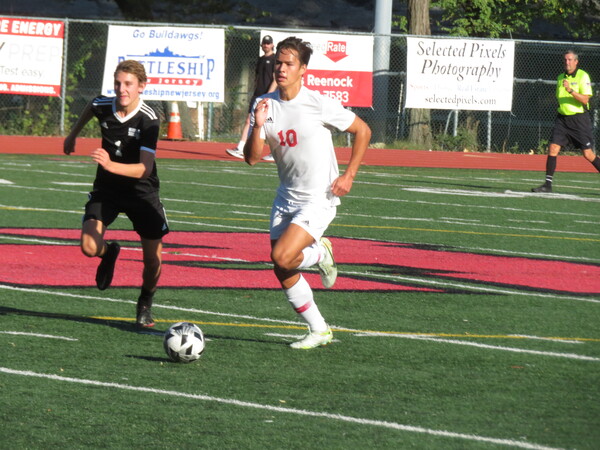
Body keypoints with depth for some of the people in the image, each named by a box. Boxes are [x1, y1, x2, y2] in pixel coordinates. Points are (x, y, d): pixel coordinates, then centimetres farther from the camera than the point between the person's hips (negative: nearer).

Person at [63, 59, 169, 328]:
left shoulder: (148, 120, -24)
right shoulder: (102, 105, -13)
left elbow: (144, 169, -32)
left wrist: (111, 165, -47)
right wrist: (73, 134, 30)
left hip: (141, 190, -2)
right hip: (106, 188, 2)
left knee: (153, 258, -4)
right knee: (89, 247, -18)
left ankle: (145, 304, 27)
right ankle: (109, 253, 21)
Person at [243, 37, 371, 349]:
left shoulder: (319, 104, -15)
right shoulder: (265, 106, -2)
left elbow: (363, 131, -4)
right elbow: (252, 158, -6)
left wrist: (349, 176, -8)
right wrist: (258, 126, -23)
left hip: (319, 200, -6)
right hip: (286, 197, 6)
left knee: (281, 256, -21)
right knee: (282, 272, 4)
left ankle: (320, 254, 12)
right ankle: (318, 330, 20)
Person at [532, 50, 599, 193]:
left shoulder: (583, 76, -7)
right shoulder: (560, 78, 13)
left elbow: (585, 99, -17)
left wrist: (571, 90, -27)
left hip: (579, 118, -5)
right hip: (562, 118, 5)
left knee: (588, 154, -4)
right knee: (553, 149, -7)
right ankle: (548, 184, -5)